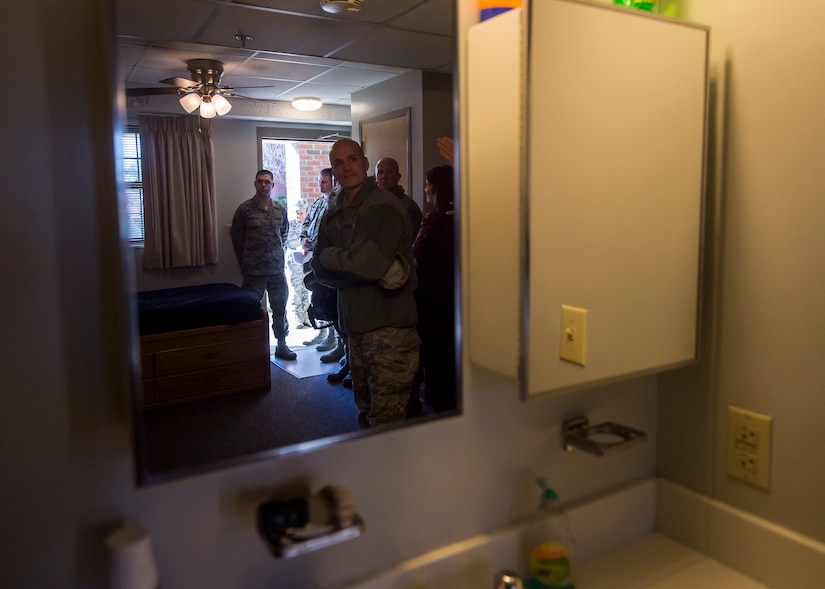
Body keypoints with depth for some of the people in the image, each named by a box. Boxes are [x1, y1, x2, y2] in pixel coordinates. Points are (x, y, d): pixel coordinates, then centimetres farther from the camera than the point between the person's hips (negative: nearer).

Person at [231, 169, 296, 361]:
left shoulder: (280, 209, 6)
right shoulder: (245, 208, -4)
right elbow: (236, 236, 3)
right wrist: (246, 262, 6)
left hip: (277, 269, 3)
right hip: (254, 271, -3)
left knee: (280, 308, 10)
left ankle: (281, 345, 23)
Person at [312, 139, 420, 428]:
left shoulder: (384, 207, -12)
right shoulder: (333, 215, 12)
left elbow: (366, 263, -23)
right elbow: (320, 270, 2)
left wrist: (329, 255, -3)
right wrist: (377, 274, -13)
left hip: (388, 326, -7)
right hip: (355, 325, 8)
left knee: (386, 423, -3)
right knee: (366, 412, 20)